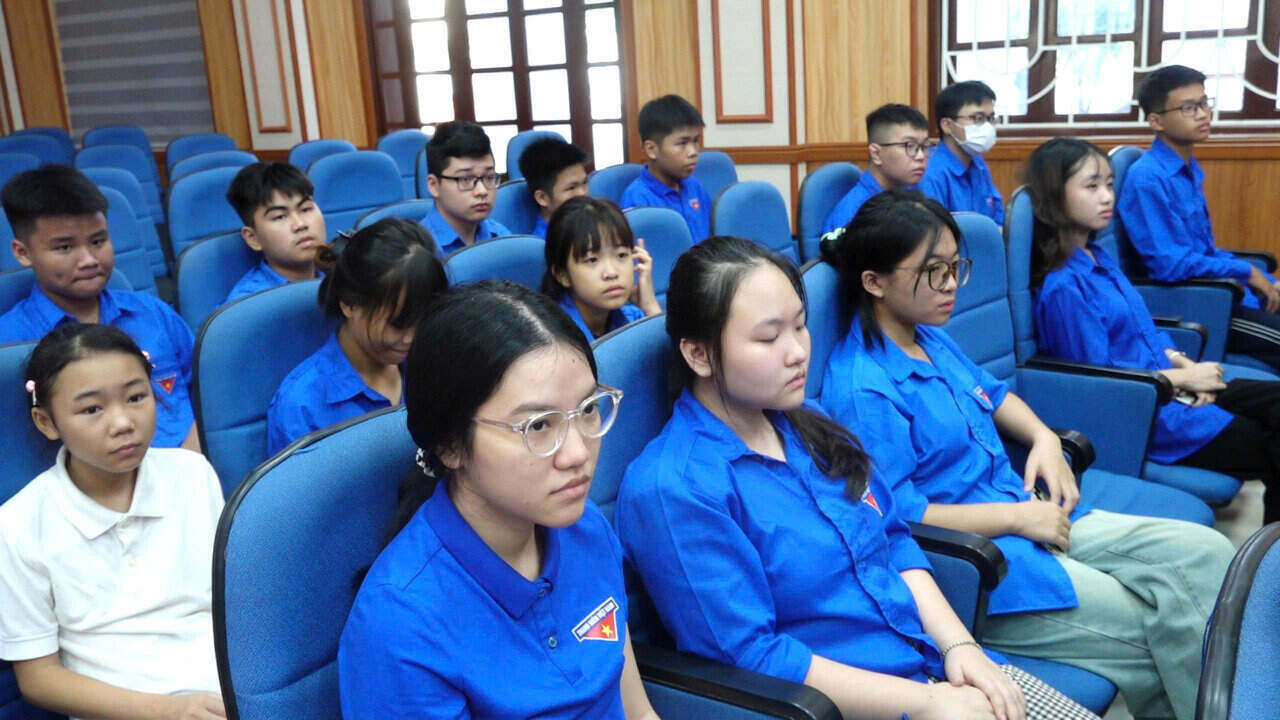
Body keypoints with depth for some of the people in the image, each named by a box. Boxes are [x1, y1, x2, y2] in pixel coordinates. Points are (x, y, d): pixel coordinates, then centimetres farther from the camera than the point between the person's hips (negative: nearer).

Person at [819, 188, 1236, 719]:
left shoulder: (930, 338, 11)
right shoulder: (862, 388, -19)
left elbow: (991, 392, 30)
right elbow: (892, 515, -24)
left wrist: (1045, 439, 9)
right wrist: (1017, 518, -18)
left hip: (1029, 512, 10)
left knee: (1206, 554, -2)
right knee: (1166, 626, -14)